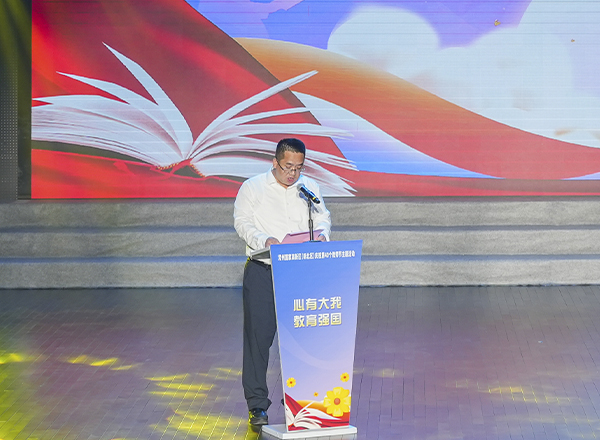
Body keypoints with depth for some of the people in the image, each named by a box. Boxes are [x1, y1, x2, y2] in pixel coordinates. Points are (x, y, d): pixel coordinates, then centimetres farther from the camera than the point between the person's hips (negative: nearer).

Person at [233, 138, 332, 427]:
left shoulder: (310, 188, 13)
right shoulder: (253, 187, 2)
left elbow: (323, 217, 12)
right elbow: (243, 222, -5)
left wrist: (321, 233, -12)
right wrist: (264, 240, -23)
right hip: (262, 271, -3)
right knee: (258, 334, -6)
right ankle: (257, 405, -2)